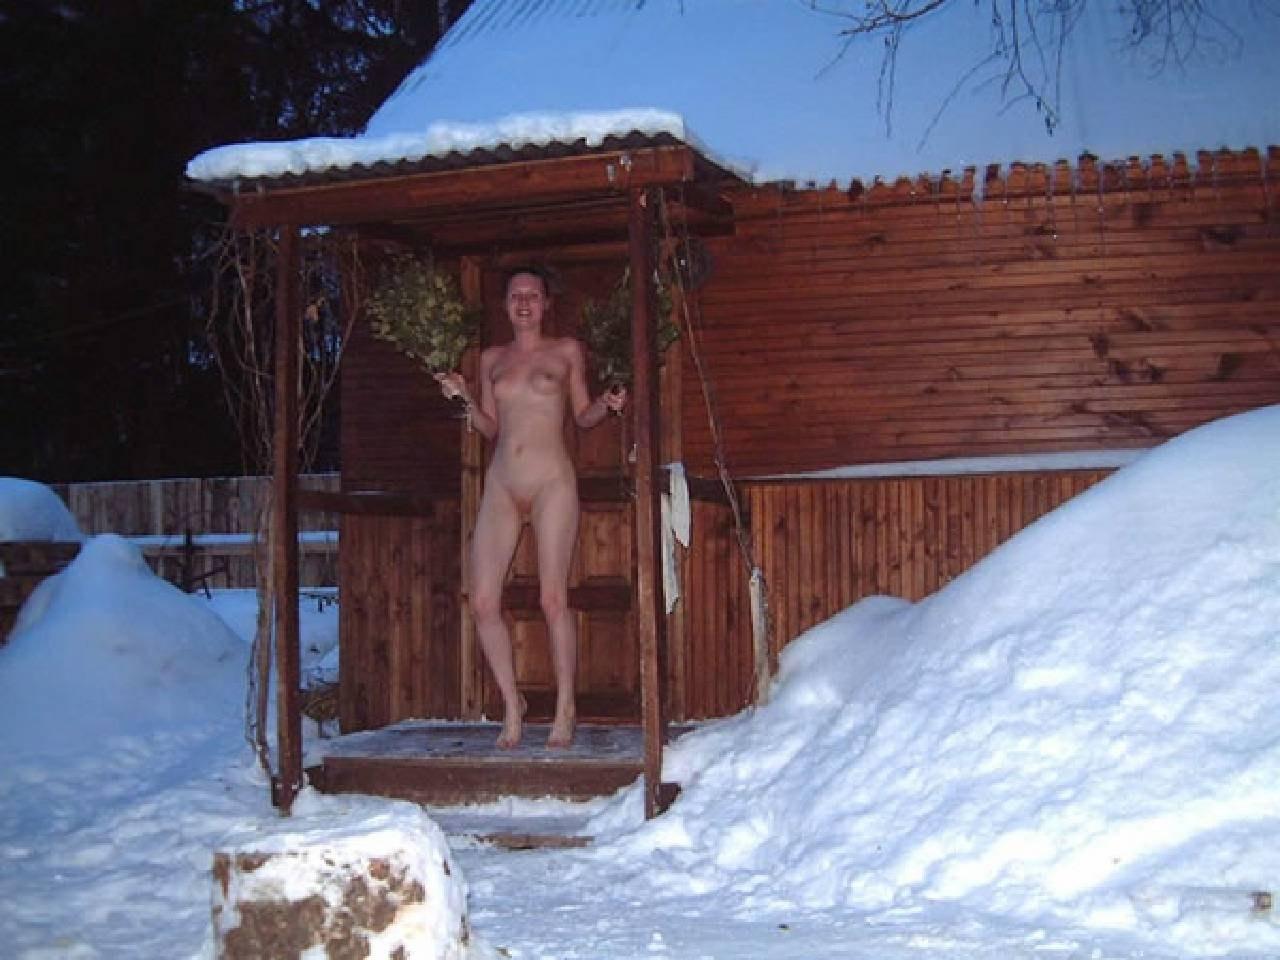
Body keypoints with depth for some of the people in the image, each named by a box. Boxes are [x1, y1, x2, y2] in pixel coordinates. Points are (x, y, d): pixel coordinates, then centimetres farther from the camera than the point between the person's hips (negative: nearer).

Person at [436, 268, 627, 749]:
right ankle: (512, 704, 11)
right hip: (501, 485, 4)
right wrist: (464, 397, 1)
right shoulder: (492, 358, 15)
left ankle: (565, 707, 7)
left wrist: (606, 404, -9)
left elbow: (583, 416, 12)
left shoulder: (567, 351, 7)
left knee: (553, 599, -7)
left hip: (551, 483, -3)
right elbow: (491, 429, 17)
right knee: (483, 602, -5)